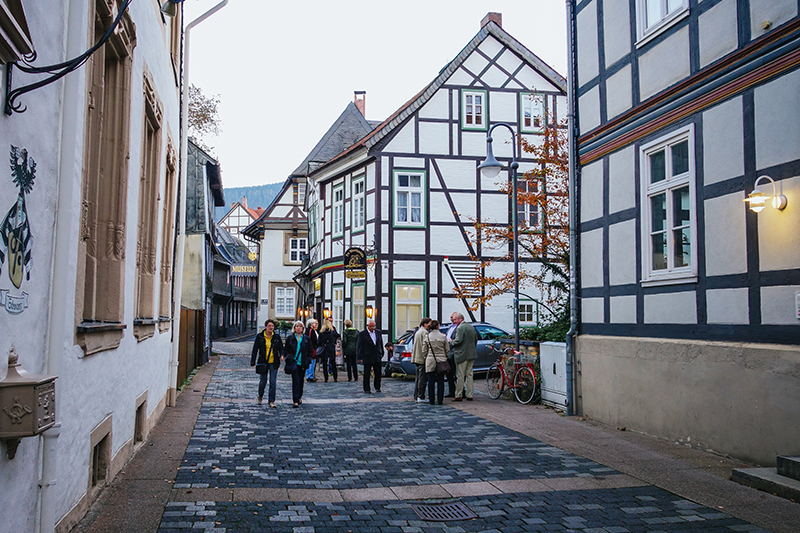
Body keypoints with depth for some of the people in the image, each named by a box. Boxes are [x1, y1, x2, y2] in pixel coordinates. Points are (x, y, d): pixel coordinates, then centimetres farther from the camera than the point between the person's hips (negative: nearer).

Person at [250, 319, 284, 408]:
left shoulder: (277, 337, 3)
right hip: (263, 362, -1)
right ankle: (260, 396, 38)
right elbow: (255, 349, 1)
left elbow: (281, 348, 9)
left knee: (273, 382, -3)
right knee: (263, 381, 8)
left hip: (274, 363, 1)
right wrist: (253, 362, -3)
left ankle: (271, 401, 5)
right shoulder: (259, 336, -1)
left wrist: (281, 355, -13)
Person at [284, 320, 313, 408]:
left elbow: (309, 351, 10)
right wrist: (288, 358, -6)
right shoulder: (290, 338, 4)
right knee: (296, 381, -10)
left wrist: (308, 361, 1)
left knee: (301, 381, 12)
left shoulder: (306, 339, 7)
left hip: (302, 363, 2)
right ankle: (296, 401, -10)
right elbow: (286, 350, 7)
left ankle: (299, 397, 31)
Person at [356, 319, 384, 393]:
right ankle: (366, 389, 12)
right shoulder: (362, 334, -7)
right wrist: (359, 357, -8)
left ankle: (377, 387, 23)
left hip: (377, 357, 4)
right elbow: (359, 346, -5)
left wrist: (381, 354, 16)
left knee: (378, 373, 7)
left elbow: (381, 343, 16)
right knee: (366, 374, 3)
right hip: (367, 358, -4)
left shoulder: (378, 332, 7)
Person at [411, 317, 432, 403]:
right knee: (423, 379, -5)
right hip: (422, 359, -10)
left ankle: (416, 397, 15)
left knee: (418, 378, 12)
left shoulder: (417, 332, 19)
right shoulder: (424, 332, -11)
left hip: (416, 358, 10)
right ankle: (421, 397, -5)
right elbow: (425, 346, -17)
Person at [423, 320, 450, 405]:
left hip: (430, 361, 0)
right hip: (441, 361, 0)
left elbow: (424, 351, 2)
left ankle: (431, 400, 6)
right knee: (440, 381, 5)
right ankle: (440, 400, 5)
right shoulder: (443, 336, -3)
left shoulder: (427, 337, -2)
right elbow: (447, 350, 2)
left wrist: (425, 359, 14)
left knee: (431, 381, 5)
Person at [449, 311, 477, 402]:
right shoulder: (471, 327, 14)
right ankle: (469, 395, 12)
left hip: (462, 354, -8)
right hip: (471, 354, 8)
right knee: (469, 374, 11)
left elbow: (458, 341, -22)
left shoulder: (460, 328, -14)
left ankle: (458, 396, 1)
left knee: (460, 376, -3)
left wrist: (450, 342, -4)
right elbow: (476, 339, 19)